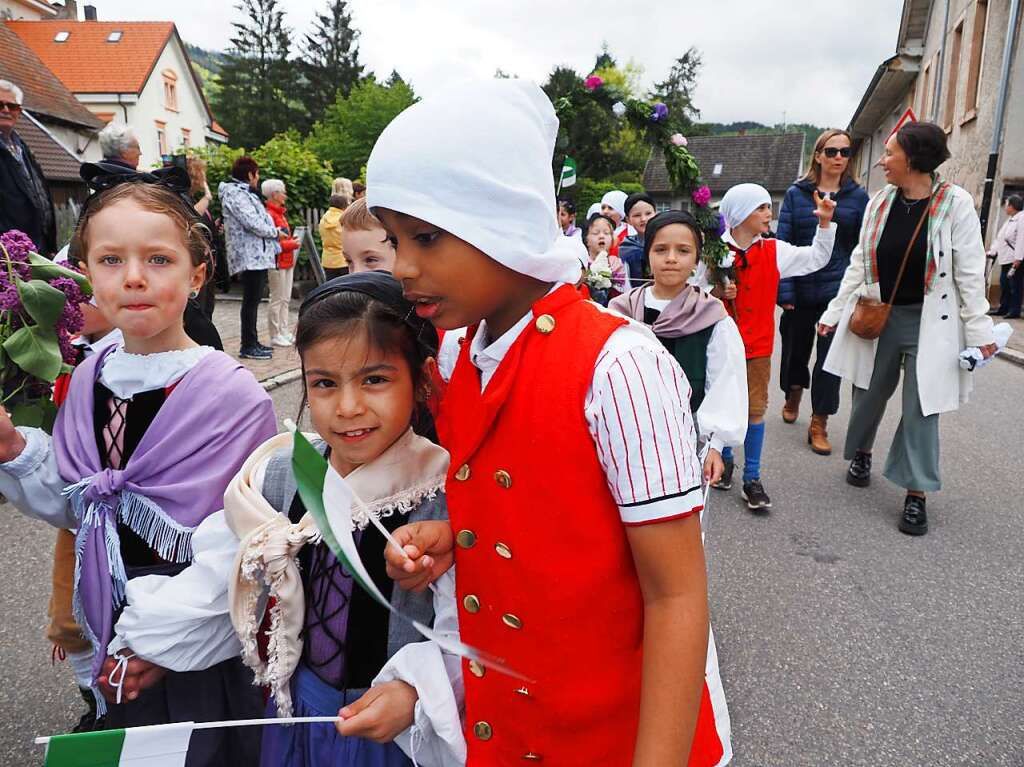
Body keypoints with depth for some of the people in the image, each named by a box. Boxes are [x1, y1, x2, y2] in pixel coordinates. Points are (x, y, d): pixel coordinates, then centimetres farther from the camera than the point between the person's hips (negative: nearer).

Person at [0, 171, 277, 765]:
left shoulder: (233, 394, -19)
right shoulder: (89, 381, -2)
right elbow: (70, 506, 8)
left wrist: (164, 637, -13)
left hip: (202, 645, -5)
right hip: (114, 631, 5)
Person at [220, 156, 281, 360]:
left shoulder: (244, 193, 20)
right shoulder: (235, 194, -12)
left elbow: (259, 219, 20)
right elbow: (254, 223, -19)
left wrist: (274, 236, 7)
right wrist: (275, 232, -5)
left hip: (257, 255, 10)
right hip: (251, 256, -10)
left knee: (253, 300, 14)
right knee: (251, 301, -5)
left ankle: (252, 342, 21)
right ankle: (248, 346, 0)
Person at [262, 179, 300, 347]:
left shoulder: (280, 213, 16)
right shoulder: (269, 215, -14)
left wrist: (291, 241, 6)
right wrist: (291, 244, -15)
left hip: (287, 261, 10)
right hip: (277, 262, -10)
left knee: (285, 299, 13)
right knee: (277, 300, -3)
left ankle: (284, 332, 20)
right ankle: (275, 335, 4)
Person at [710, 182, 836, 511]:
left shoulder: (774, 251, 3)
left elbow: (817, 258, 8)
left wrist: (825, 223, -1)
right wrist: (717, 293, -19)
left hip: (757, 346, 2)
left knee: (754, 410, 3)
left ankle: (752, 478, 11)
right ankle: (725, 459, 32)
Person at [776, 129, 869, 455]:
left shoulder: (858, 196, 3)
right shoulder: (796, 193, 1)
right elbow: (782, 243, -3)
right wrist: (785, 291, -10)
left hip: (838, 290, 0)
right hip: (801, 290, 1)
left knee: (830, 356, 1)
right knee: (796, 349, 16)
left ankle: (819, 424, 12)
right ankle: (793, 397, 44)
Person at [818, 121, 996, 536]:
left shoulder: (955, 203, -9)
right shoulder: (880, 201, 2)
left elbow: (970, 272, -8)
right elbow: (859, 263, 8)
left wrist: (979, 329, -9)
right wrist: (834, 311, 7)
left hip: (930, 322, -3)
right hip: (878, 317, 4)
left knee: (921, 408, 1)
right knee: (870, 393, 15)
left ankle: (916, 493, 13)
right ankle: (861, 452, 42)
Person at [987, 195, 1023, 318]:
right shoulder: (1010, 220, 18)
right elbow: (1000, 239, 21)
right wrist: (992, 252, 17)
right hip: (1006, 259, 9)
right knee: (1004, 285, 11)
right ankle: (1003, 308, 18)